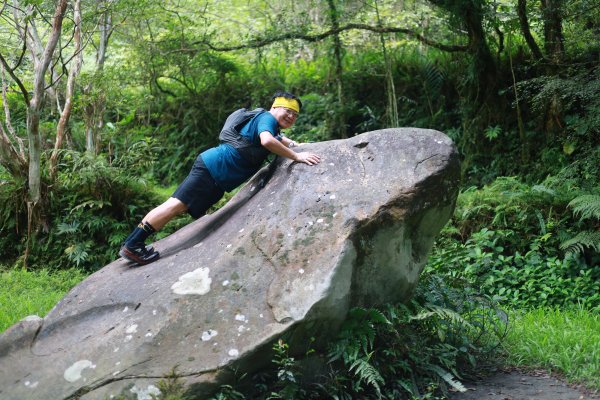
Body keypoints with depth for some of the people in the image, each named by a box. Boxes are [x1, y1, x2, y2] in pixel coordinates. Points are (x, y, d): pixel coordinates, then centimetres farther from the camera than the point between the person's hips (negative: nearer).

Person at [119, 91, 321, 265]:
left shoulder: (271, 126, 21)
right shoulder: (267, 117, -9)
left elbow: (277, 138, 46)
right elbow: (267, 141, -31)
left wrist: (293, 144, 27)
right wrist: (296, 157, -28)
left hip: (217, 181, 10)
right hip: (214, 165, -10)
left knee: (187, 209, 11)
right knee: (177, 204, -16)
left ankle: (134, 243, 13)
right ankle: (132, 245, -17)